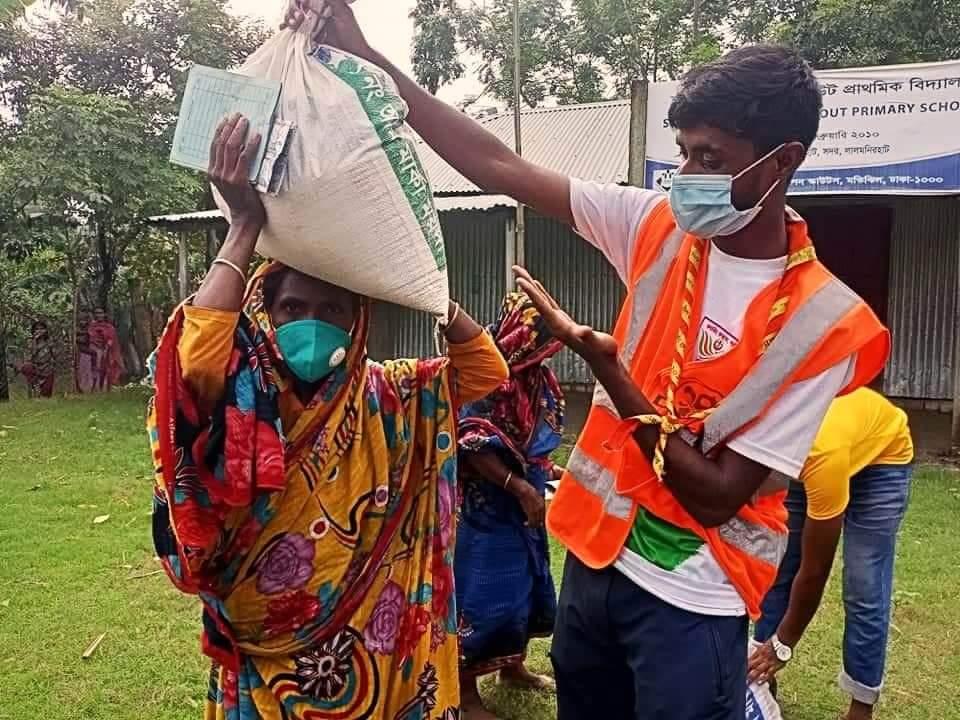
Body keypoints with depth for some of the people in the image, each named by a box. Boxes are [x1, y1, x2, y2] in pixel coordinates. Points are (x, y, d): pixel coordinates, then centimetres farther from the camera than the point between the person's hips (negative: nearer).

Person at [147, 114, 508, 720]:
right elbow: (195, 360, -36)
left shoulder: (382, 396, -2)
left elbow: (485, 368, -3)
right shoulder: (239, 397, -14)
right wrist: (246, 227, -31)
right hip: (266, 657, -3)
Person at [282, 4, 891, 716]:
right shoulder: (659, 227, -7)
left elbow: (717, 496, -19)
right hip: (593, 555, 5)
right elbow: (498, 166, -9)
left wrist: (605, 367, -26)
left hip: (689, 601, -4)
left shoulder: (822, 324, -18)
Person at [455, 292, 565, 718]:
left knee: (527, 584, 20)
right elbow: (472, 446, -24)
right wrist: (520, 488, -24)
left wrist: (552, 471, 11)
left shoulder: (536, 377, 6)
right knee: (484, 593, 0)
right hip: (488, 506, -9)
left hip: (524, 501, 9)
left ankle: (513, 668, 41)